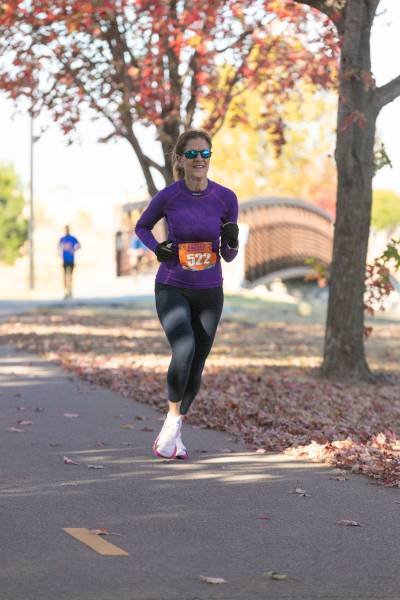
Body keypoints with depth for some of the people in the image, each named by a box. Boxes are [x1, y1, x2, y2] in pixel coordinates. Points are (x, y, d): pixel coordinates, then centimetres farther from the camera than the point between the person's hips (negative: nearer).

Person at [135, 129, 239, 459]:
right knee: (184, 350, -25)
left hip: (210, 292, 3)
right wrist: (156, 248, -9)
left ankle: (174, 433, 27)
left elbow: (228, 256, 5)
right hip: (172, 289, -3)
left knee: (197, 365, 8)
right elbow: (142, 226, 10)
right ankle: (172, 420, -4)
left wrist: (231, 242, -18)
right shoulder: (168, 196, -9)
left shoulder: (225, 198, -4)